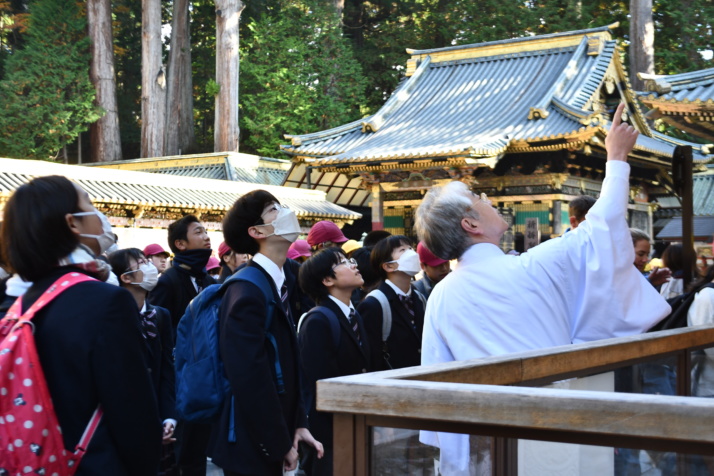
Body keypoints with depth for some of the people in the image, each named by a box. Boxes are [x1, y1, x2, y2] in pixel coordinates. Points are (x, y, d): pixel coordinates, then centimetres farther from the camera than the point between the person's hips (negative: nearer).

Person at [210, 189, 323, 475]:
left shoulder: (278, 284, 10)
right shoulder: (247, 292, -19)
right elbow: (250, 379, -23)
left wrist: (298, 423, 7)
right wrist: (280, 445, -17)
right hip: (251, 447, -9)